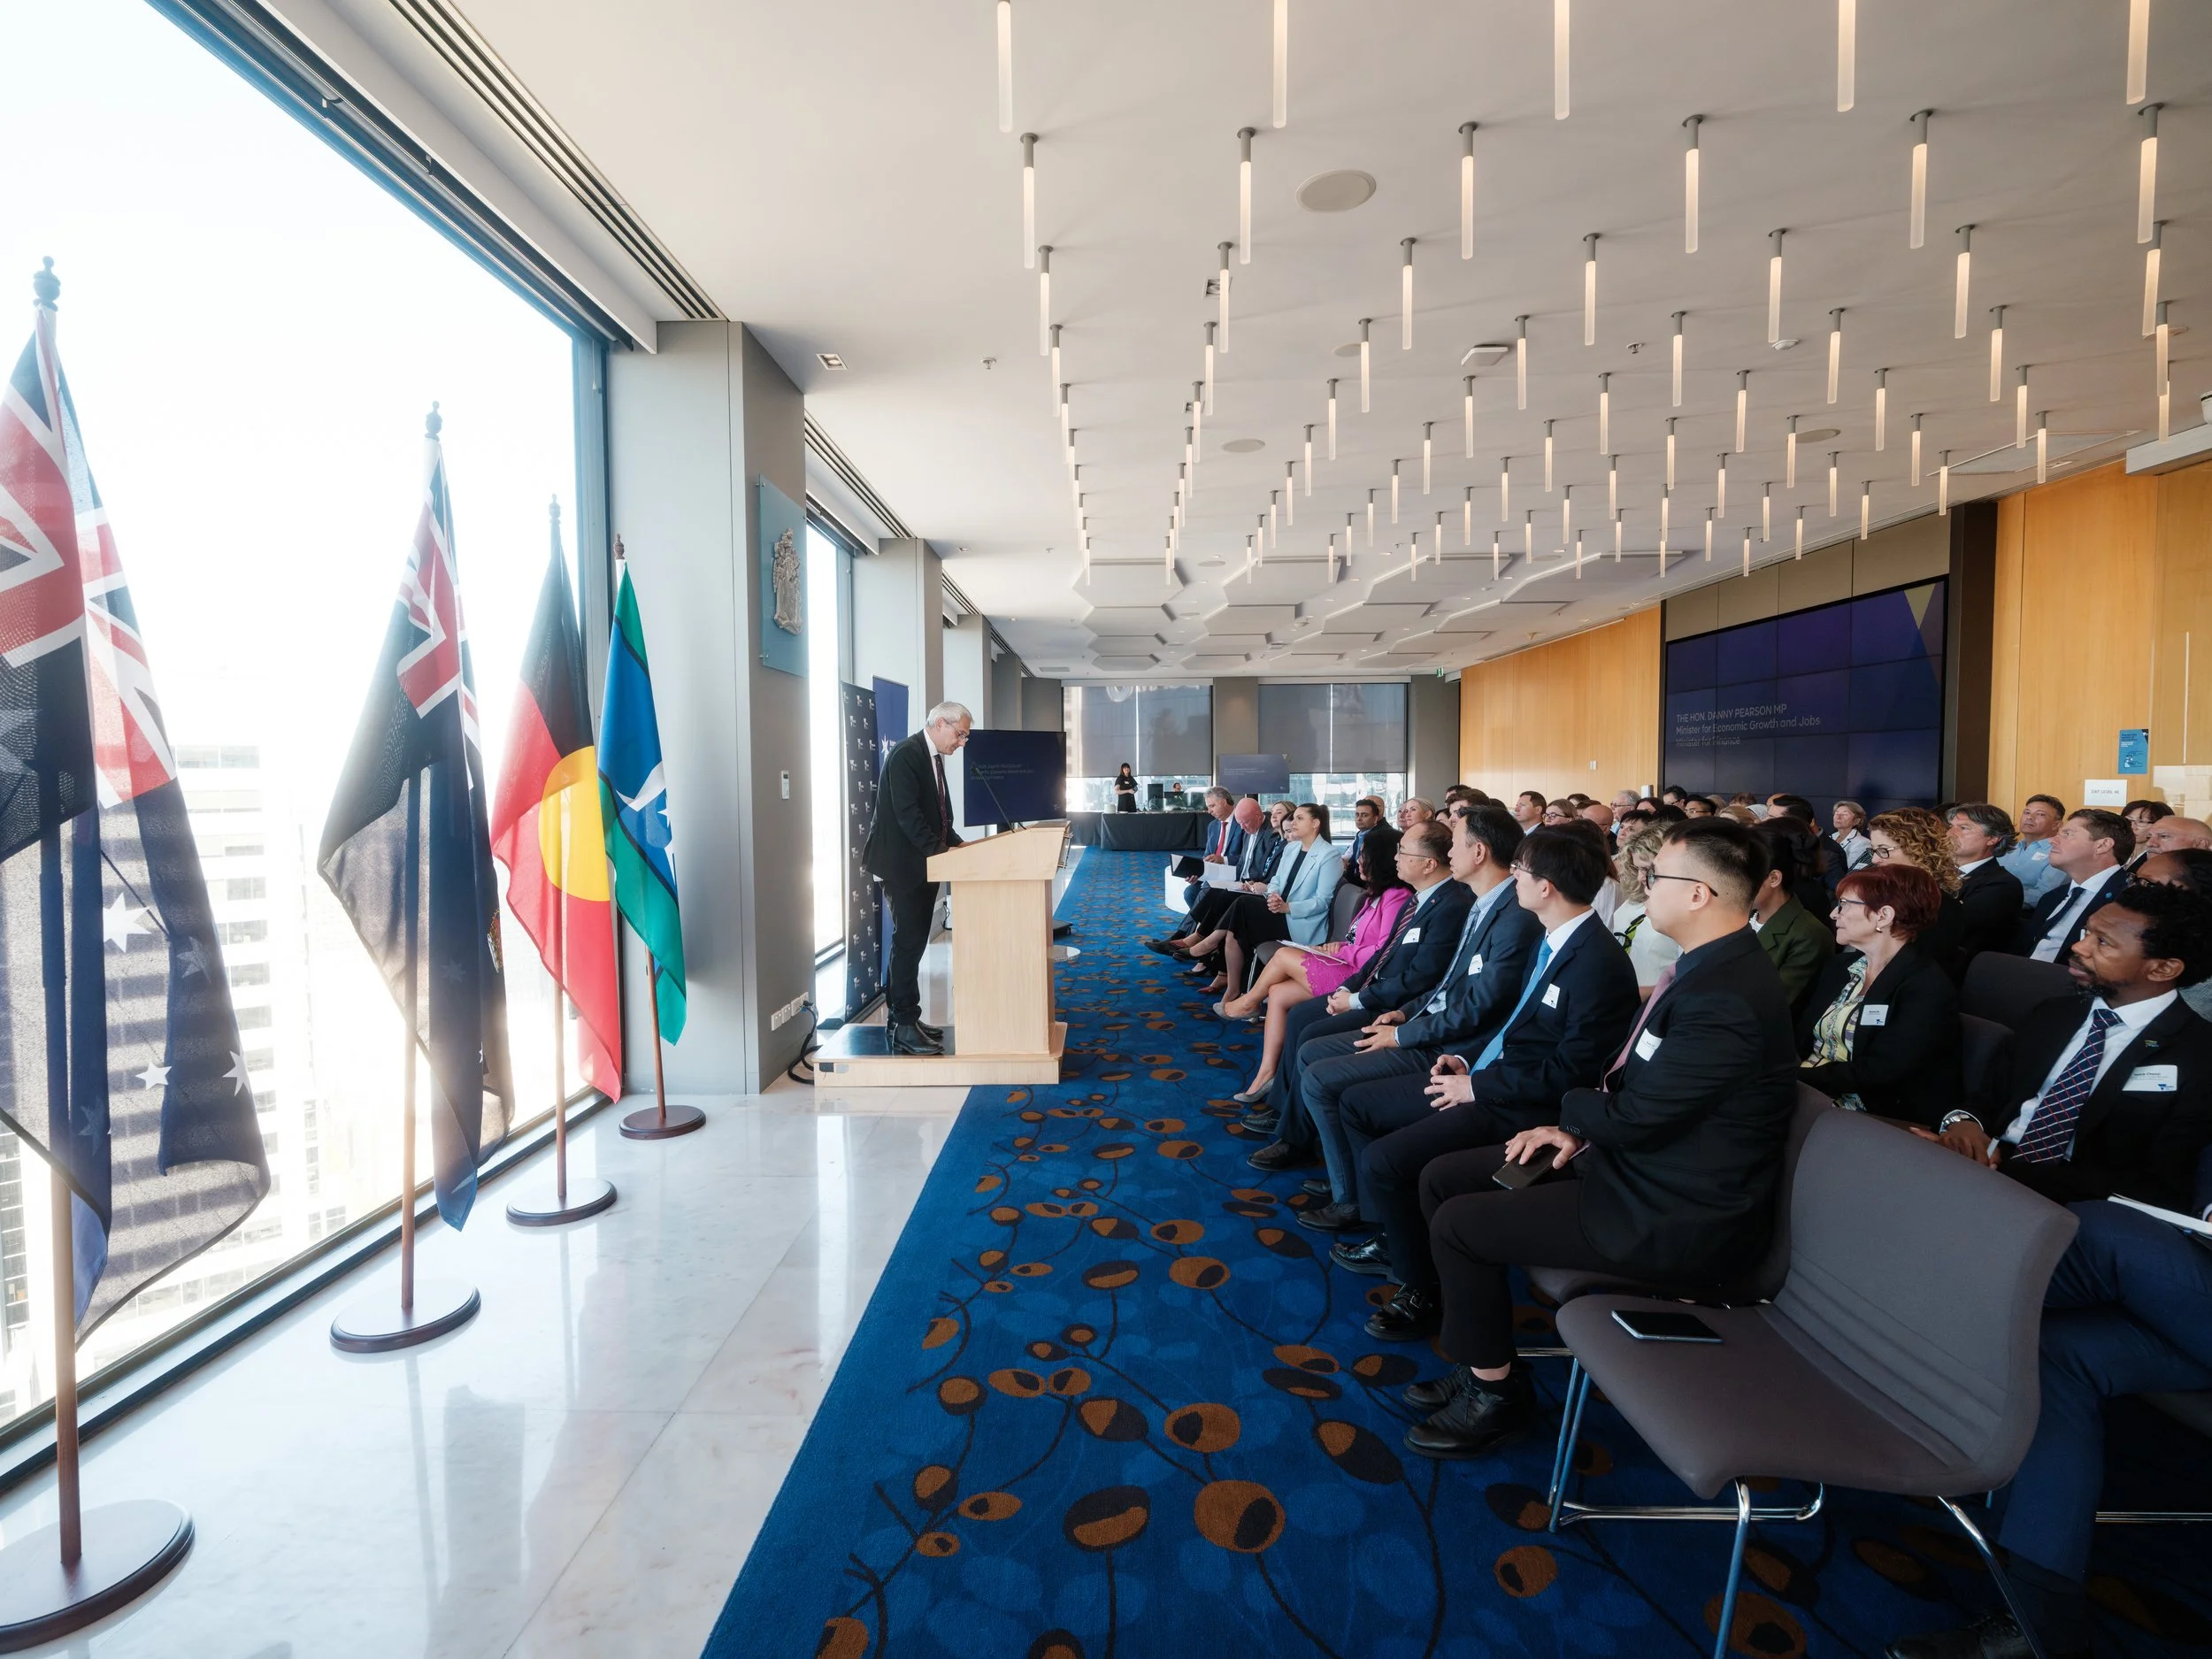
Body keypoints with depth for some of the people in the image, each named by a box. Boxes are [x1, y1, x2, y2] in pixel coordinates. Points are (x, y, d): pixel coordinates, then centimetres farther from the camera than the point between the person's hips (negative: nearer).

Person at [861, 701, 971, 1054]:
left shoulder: (933, 757, 14)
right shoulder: (905, 753, -15)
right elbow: (907, 813, -23)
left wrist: (955, 843, 3)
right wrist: (938, 849, -27)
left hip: (922, 862, 10)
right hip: (903, 863, -9)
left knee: (912, 941, 13)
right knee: (908, 942, -6)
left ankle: (899, 1014, 23)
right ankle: (905, 1028, 0)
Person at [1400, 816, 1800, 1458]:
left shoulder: (1724, 1000, -29)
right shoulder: (1710, 966, 4)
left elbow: (1632, 1119, -24)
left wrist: (1572, 1110, -3)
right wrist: (1578, 1129, 0)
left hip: (1674, 1218, -10)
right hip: (1640, 1157, 10)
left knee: (1457, 1225, -13)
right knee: (1442, 1177, 5)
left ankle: (1496, 1392, 12)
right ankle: (1481, 1353, 22)